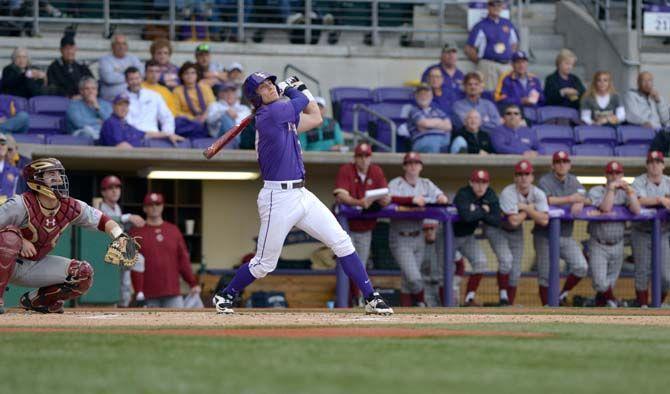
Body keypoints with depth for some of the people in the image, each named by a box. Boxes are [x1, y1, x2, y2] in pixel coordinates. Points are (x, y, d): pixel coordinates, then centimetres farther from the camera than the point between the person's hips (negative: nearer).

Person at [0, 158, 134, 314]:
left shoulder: (71, 207, -5)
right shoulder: (21, 204, -23)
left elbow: (102, 220, 4)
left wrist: (119, 236, -14)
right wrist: (20, 241, -35)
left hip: (35, 265, 6)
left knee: (84, 273, -7)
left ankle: (34, 300, 8)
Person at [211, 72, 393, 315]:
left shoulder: (284, 114, 14)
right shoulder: (270, 113, -13)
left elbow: (315, 118, 21)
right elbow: (302, 102, -2)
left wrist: (301, 87, 24)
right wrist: (294, 90, 19)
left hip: (301, 195, 8)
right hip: (278, 199, -8)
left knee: (342, 242, 0)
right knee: (264, 264, 1)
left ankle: (371, 298, 2)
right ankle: (224, 296, 22)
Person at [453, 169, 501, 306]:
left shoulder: (491, 196, -9)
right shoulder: (463, 194, -26)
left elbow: (496, 221, -18)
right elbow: (466, 216, -45)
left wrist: (478, 213, -28)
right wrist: (483, 211, -29)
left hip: (468, 237, 5)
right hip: (451, 235, -5)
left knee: (481, 263, -9)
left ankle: (469, 298, 0)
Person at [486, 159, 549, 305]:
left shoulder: (538, 194, -15)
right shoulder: (508, 193, -30)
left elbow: (544, 220, -25)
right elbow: (514, 221, -38)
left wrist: (524, 207, -29)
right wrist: (530, 209, -24)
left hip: (516, 232, 5)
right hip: (497, 229, -5)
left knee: (515, 271, 5)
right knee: (506, 260, -26)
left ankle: (509, 305, 16)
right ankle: (503, 296, -8)